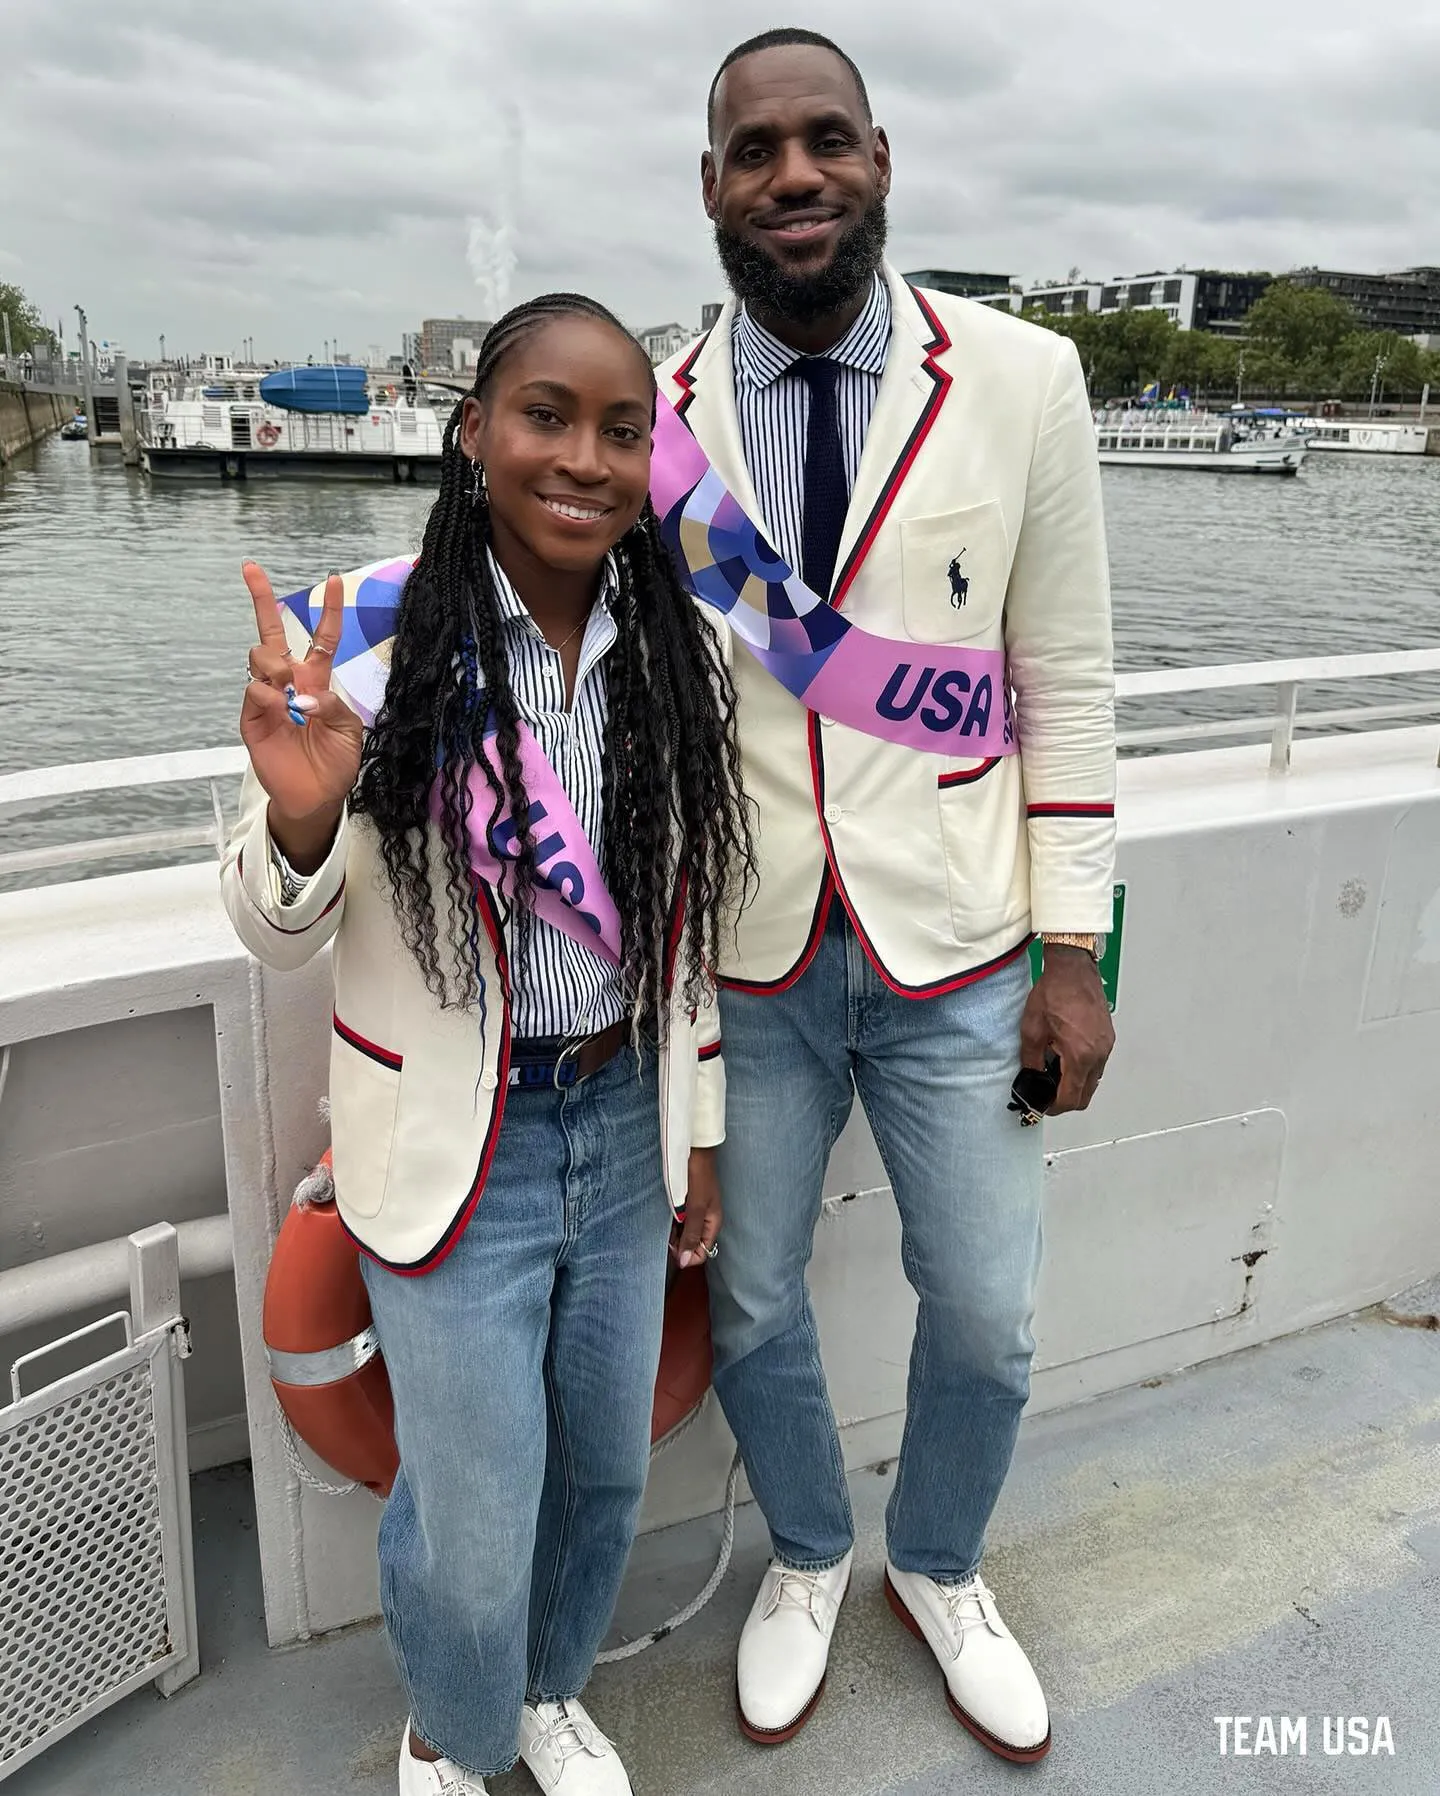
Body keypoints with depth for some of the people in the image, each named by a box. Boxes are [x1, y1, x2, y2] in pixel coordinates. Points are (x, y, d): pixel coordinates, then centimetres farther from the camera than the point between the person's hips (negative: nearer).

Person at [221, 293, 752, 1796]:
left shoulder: (677, 651, -3)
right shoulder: (370, 635, -15)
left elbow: (685, 916, 7)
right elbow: (278, 931, -9)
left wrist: (698, 1134, 11)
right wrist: (301, 816, -32)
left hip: (627, 1125, 4)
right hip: (456, 1148, -4)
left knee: (605, 1470, 21)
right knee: (473, 1533, 8)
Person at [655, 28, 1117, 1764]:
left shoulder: (1021, 382, -6)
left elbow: (1065, 679, -2)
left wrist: (1072, 946, -3)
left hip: (956, 958, 0)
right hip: (744, 960, 1)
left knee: (986, 1322, 12)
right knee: (751, 1304, 17)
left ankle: (937, 1569, 46)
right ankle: (808, 1559, 48)